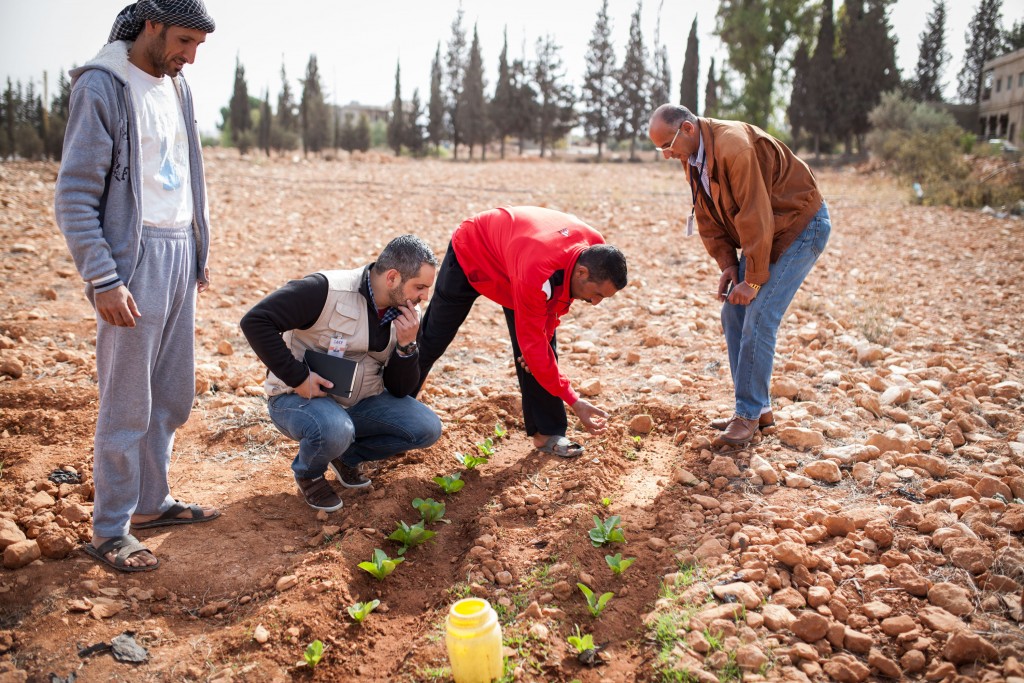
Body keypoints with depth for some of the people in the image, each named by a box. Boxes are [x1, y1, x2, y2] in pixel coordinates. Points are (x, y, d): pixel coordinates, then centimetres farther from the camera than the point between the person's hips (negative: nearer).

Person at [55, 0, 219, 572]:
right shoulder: (101, 87, -9)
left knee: (173, 397, 12)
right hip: (134, 261, -7)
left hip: (179, 255, 7)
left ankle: (151, 502, 27)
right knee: (128, 406, -2)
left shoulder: (176, 86, 14)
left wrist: (199, 255, 14)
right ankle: (110, 530, 11)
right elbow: (75, 196, -12)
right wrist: (103, 280, -17)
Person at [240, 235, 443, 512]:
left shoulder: (403, 315, -2)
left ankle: (347, 455, 13)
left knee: (427, 428, -12)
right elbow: (255, 321, -27)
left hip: (360, 401, 6)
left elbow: (400, 390, 0)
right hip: (299, 396, -6)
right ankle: (308, 473, -1)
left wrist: (406, 345, -19)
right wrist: (297, 377, -27)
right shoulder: (326, 290, -24)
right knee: (335, 430, -39)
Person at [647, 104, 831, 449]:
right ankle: (759, 409, 15)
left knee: (758, 319, -15)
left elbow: (755, 217, -28)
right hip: (762, 235, 9)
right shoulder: (692, 159, 1)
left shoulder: (734, 146, -28)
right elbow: (709, 219, 7)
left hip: (801, 226, -9)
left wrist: (754, 279, -23)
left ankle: (749, 414, -4)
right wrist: (728, 263, -6)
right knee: (734, 316, 5)